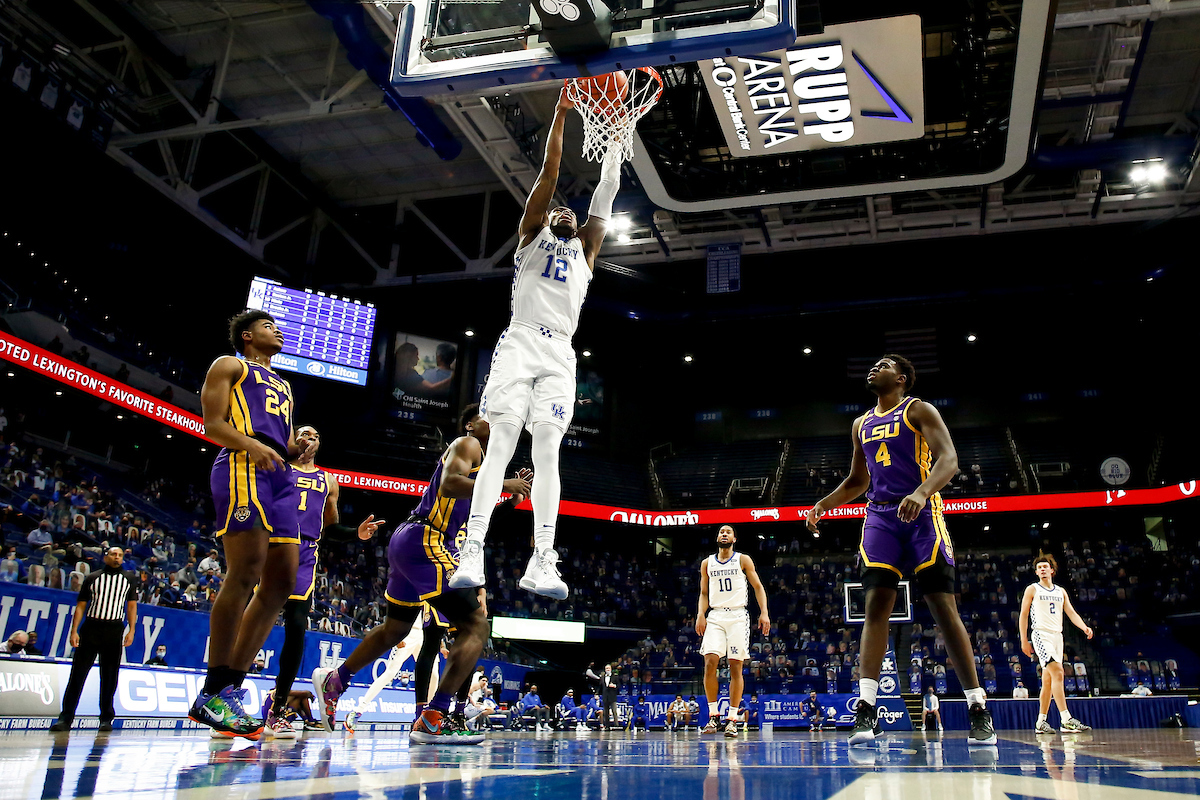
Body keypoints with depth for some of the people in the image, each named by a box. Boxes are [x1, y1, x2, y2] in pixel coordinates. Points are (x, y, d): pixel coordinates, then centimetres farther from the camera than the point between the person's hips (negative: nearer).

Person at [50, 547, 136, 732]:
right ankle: (66, 718, 3)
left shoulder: (128, 579, 11)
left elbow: (132, 606, 9)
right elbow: (80, 605, 8)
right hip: (90, 628, 0)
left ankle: (106, 718, 10)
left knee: (110, 676, 3)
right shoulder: (92, 578, 9)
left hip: (115, 630, 0)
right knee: (78, 673, -2)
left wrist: (131, 630, -1)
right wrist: (74, 631, -2)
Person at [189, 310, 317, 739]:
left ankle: (231, 689, 3)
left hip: (279, 476, 8)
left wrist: (300, 445, 7)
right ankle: (212, 695, -12)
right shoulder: (229, 366, 13)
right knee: (245, 574, -17)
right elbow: (212, 424, 0)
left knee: (282, 581, -1)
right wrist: (251, 444, -19)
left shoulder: (282, 385, 34)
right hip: (242, 468, -8)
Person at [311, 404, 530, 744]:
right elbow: (450, 484, -23)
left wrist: (513, 496, 16)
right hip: (424, 541, -11)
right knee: (475, 626, -13)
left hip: (408, 543, 11)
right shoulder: (467, 444, -4)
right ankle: (433, 720, -17)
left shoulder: (484, 459, 23)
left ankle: (334, 680, 43)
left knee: (395, 628, 28)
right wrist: (502, 484, -19)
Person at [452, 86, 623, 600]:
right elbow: (548, 173, 11)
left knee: (547, 453, -7)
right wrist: (561, 114, 9)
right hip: (519, 344, -3)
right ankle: (472, 553, -17)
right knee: (501, 446, -13)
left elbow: (606, 193, 22)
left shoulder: (583, 250, 28)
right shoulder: (532, 237, 20)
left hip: (559, 355, 3)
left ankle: (541, 563, -11)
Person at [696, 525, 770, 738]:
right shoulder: (707, 563, 12)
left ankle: (732, 719, 3)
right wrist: (700, 614, -1)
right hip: (715, 616, 2)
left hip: (738, 616, -2)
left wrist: (764, 613, -8)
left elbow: (758, 587, 4)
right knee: (710, 662, -14)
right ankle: (714, 716, -3)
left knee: (735, 666, -4)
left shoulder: (743, 560, 5)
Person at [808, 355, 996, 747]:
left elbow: (949, 459, -12)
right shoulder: (861, 425, 20)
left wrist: (921, 492, -30)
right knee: (876, 604, -8)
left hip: (921, 514, -4)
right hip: (879, 516, 4)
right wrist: (824, 504, 11)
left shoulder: (919, 410, 2)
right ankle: (866, 710, -15)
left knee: (943, 607, -5)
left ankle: (978, 710, 3)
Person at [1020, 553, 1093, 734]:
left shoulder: (1061, 591, 18)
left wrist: (1084, 627, -10)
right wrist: (1024, 640, -3)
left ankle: (1040, 723, 12)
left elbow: (1071, 613, 10)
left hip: (1057, 636, 6)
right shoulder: (1032, 589, 4)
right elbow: (1023, 615, 3)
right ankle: (1067, 721, -26)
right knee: (1057, 672, -21)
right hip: (1041, 635, -6)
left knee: (1048, 681, 7)